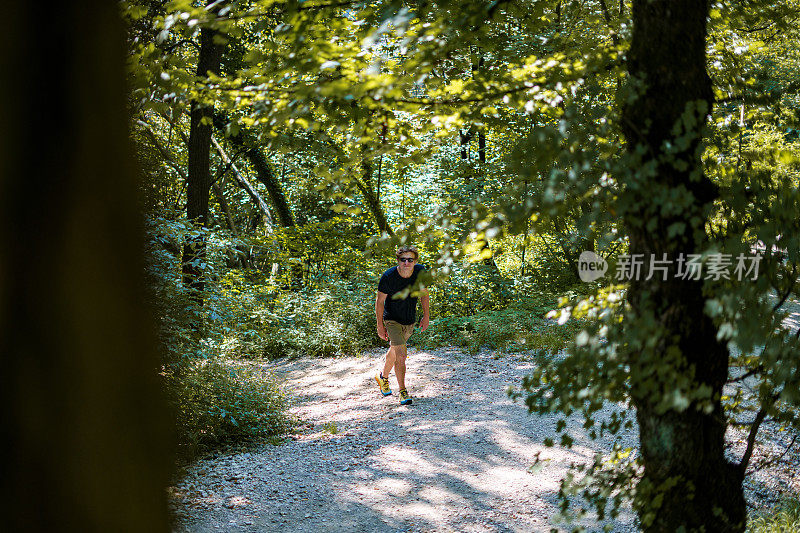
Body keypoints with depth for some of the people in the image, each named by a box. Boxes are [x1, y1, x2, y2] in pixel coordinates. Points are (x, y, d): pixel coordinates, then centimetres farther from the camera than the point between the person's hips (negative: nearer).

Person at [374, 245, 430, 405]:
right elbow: (380, 301, -13)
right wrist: (380, 326, -12)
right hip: (392, 319, -5)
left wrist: (426, 316, 5)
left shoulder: (420, 271, -12)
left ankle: (383, 376, 47)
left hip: (410, 320, 5)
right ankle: (403, 392, -4)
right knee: (401, 355, -16)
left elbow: (424, 293, 5)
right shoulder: (389, 276, -23)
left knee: (394, 352, 22)